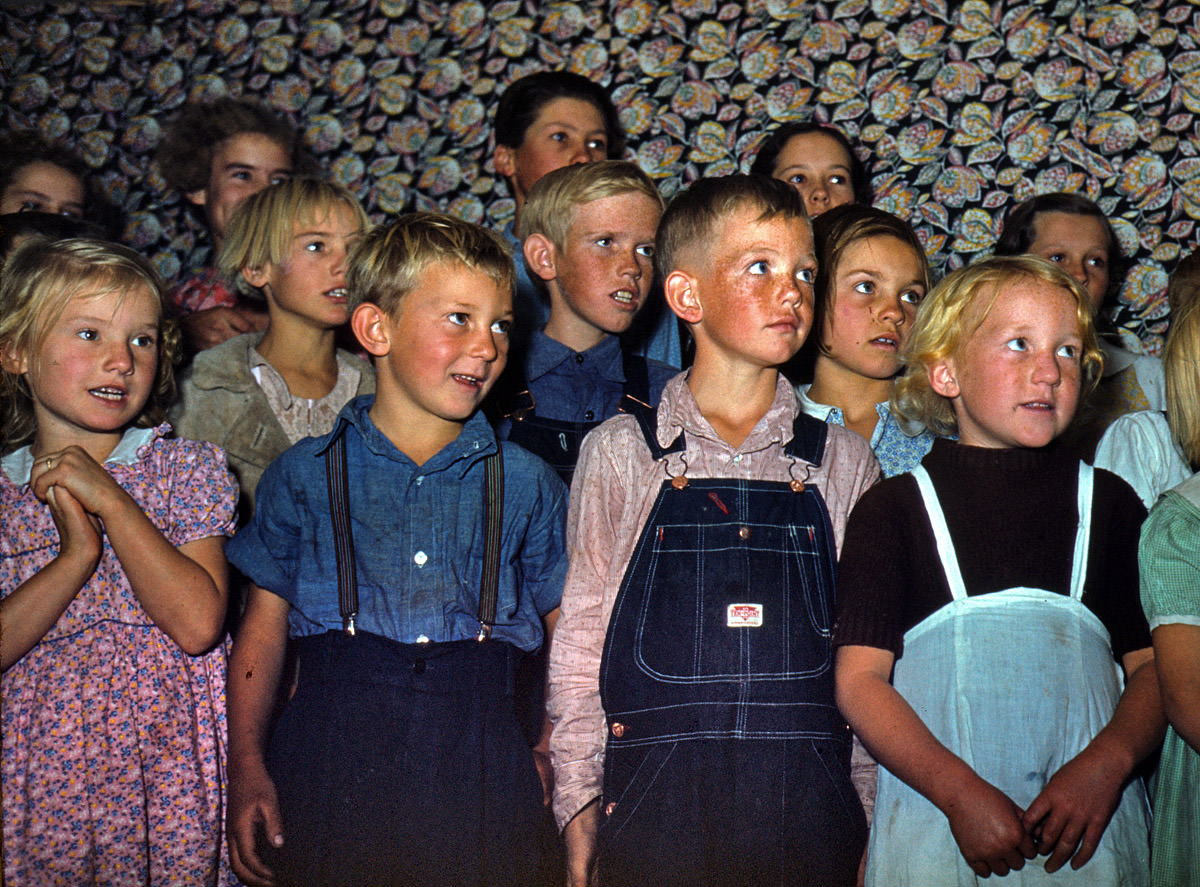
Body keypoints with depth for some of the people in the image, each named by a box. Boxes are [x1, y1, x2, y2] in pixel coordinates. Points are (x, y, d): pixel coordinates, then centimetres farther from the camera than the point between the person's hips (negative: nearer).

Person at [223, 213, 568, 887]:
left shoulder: (526, 484, 6)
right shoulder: (305, 476, 5)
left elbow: (568, 630, 12)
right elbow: (265, 627, 7)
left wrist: (554, 754, 2)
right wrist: (247, 766, 0)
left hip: (478, 784, 1)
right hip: (329, 772, 0)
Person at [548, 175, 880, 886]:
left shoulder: (843, 462, 8)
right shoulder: (620, 452, 3)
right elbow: (581, 634, 4)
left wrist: (871, 821, 7)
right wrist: (579, 802, 0)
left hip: (809, 800, 2)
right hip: (657, 795, -1)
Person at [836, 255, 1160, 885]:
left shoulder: (1110, 503, 12)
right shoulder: (892, 508, 4)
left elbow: (1155, 664, 7)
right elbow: (859, 679, -3)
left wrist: (1107, 762, -11)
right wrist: (960, 791, -15)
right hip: (936, 821, -2)